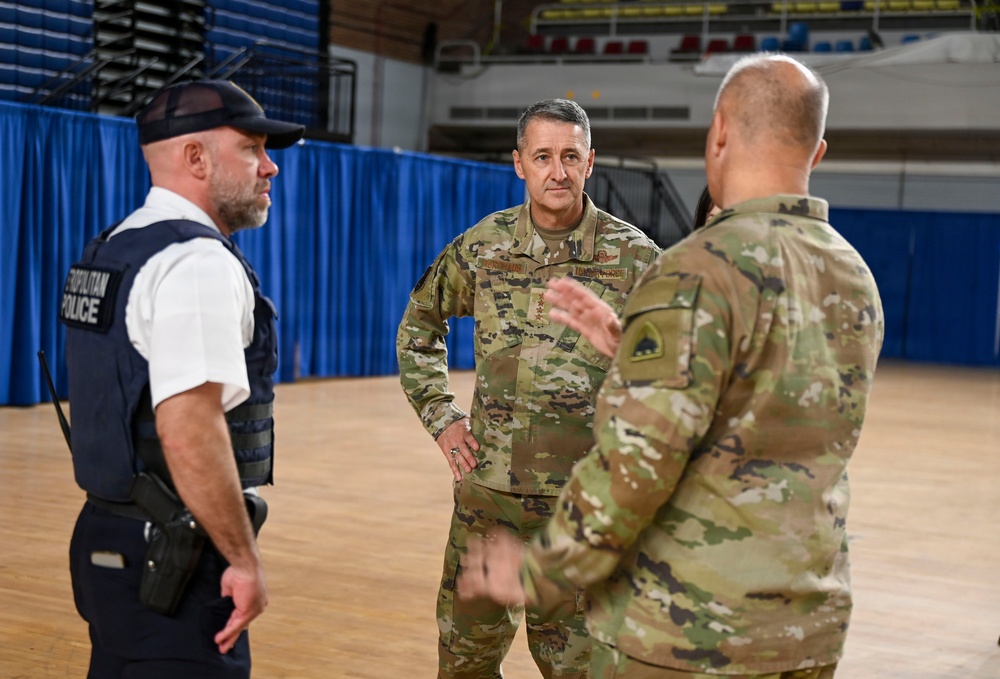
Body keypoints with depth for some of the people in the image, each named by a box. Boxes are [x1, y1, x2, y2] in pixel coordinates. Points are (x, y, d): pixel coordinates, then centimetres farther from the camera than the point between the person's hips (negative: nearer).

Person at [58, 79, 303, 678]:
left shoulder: (113, 251, 13)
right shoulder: (198, 263, -17)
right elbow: (188, 429, -27)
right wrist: (246, 559, -19)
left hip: (107, 539, 10)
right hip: (172, 567, -10)